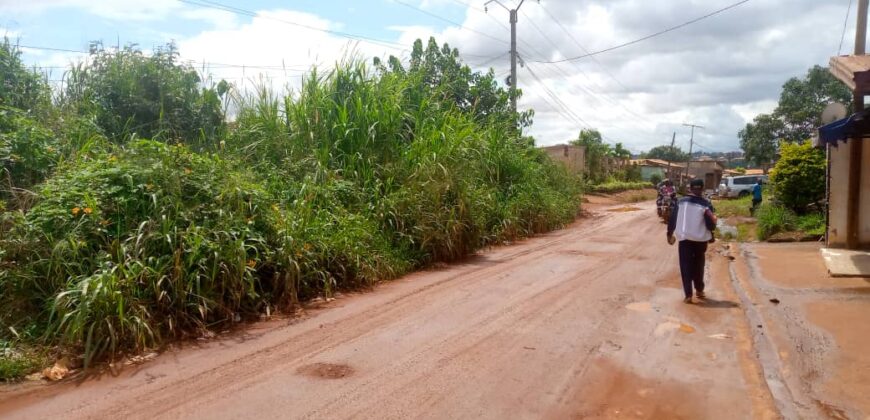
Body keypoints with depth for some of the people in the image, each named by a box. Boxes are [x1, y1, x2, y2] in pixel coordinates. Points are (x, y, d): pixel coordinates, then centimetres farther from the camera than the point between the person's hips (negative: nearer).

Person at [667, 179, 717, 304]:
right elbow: (710, 224, -8)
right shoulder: (706, 204, -7)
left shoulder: (681, 202, -2)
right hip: (701, 239, 0)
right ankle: (699, 290, 32)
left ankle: (688, 295, -3)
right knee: (698, 265, 19)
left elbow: (672, 219, 0)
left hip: (684, 238, 0)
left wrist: (670, 234, 12)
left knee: (686, 266, 3)